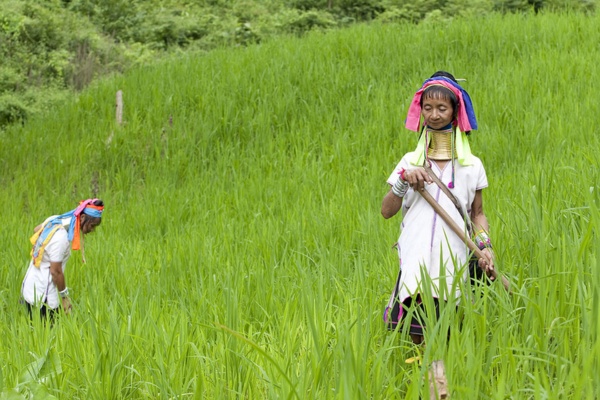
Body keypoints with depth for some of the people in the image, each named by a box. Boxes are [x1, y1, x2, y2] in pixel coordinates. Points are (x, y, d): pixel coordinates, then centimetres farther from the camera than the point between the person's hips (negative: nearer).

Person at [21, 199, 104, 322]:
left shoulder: (54, 220, 3)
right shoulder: (61, 237, -25)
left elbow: (36, 229, 26)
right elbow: (56, 271, -20)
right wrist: (64, 297, -9)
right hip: (42, 297, -9)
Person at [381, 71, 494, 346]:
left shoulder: (471, 166, 9)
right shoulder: (410, 162, 10)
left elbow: (477, 214, 16)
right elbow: (386, 211, 7)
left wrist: (485, 246, -1)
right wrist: (404, 181, -8)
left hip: (452, 261, 0)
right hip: (416, 259, 0)